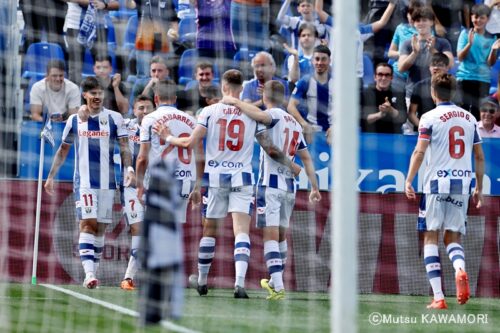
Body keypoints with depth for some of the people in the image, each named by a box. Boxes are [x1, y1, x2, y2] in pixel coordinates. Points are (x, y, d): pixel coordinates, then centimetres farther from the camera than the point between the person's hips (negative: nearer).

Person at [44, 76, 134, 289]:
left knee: (100, 227, 5)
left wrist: (129, 169, -19)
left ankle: (93, 271, 15)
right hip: (84, 181, -1)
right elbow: (63, 150, 16)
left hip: (107, 181, 1)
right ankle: (89, 273, -24)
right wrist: (51, 176, 13)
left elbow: (124, 147, -2)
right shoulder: (74, 120, 6)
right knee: (87, 223, -15)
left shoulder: (114, 118, 3)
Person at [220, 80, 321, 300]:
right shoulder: (294, 123, 17)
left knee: (271, 235, -11)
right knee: (281, 235, 18)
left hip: (270, 184, -7)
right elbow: (306, 158, 18)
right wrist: (314, 187, 22)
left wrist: (234, 101, -19)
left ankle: (278, 287, -21)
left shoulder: (275, 115, -6)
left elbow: (260, 115, -32)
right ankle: (276, 281, 30)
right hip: (289, 185, 7)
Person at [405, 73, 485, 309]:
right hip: (462, 184, 4)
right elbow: (480, 157, 14)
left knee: (430, 237, 4)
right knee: (453, 238, 12)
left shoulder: (430, 118, -2)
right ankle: (460, 269, -23)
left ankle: (438, 297, -6)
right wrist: (479, 188, 21)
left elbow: (420, 151, -13)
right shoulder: (469, 118, 11)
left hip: (437, 183, -4)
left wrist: (408, 181, -13)